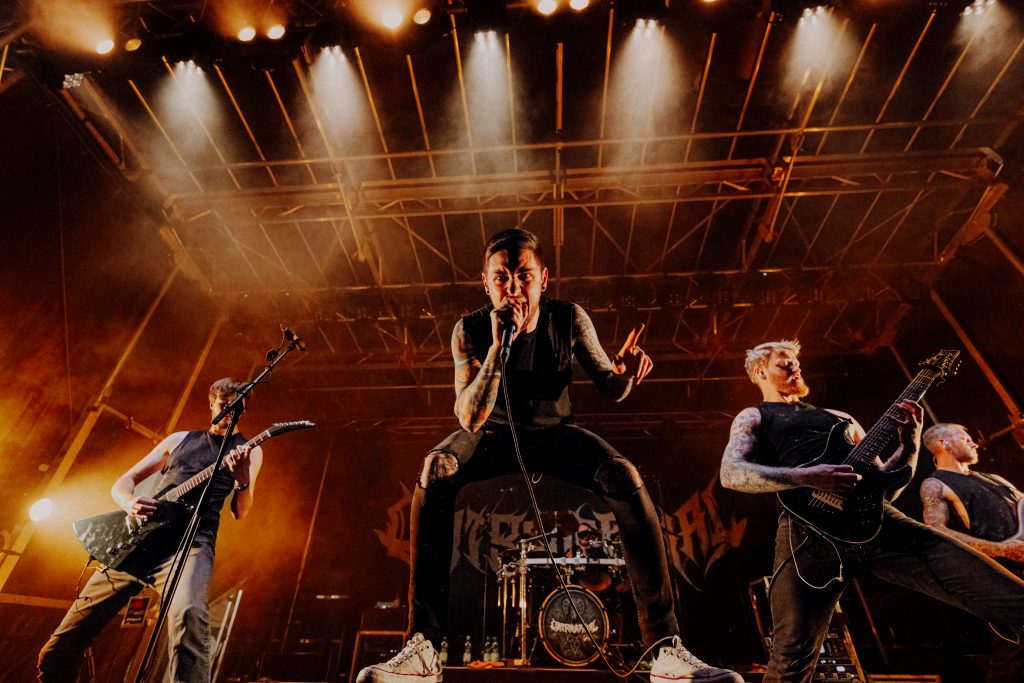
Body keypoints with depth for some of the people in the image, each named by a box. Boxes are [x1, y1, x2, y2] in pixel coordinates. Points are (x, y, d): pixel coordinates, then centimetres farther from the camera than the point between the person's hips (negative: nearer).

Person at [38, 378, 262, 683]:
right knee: (55, 654, 4)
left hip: (191, 542, -4)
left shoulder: (248, 450, 9)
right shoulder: (180, 439, 19)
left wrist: (243, 478, -21)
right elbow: (122, 482, 20)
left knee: (188, 613, -37)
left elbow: (240, 511, 1)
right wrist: (129, 502, -4)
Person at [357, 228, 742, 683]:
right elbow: (470, 419, -24)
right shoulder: (470, 331, -15)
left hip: (555, 432, 1)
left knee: (625, 476, -28)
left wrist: (625, 374, -29)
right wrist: (498, 345, -36)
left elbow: (610, 390, -3)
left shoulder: (569, 319, -12)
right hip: (494, 434, 0)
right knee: (435, 472, -32)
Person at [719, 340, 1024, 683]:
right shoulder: (754, 417, 14)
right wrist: (805, 477, -17)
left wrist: (910, 443, 11)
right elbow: (731, 472, -5)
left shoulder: (840, 418, 32)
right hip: (809, 532, -4)